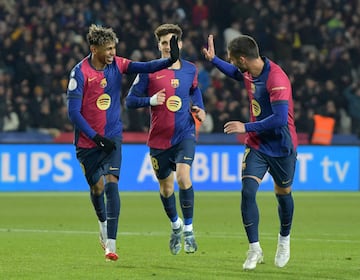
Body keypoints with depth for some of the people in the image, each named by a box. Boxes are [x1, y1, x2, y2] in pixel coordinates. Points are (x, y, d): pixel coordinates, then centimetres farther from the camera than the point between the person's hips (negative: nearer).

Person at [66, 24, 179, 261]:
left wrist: (170, 60, -37)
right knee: (97, 187, 10)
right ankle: (103, 224, 42)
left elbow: (145, 67, -19)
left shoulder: (117, 64, -3)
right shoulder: (80, 73, -13)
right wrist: (95, 137, -18)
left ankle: (110, 243, -18)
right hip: (88, 142, -1)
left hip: (112, 137, 1)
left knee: (111, 183, -14)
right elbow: (73, 112, -14)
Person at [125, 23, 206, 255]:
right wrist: (151, 100, -21)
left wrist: (200, 109, 6)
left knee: (183, 176, -23)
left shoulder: (190, 69, 3)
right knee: (166, 188, 11)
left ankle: (188, 229, -10)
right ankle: (175, 225, 39)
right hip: (159, 138, 0)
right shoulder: (149, 71, -5)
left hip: (185, 134, 0)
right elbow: (130, 101, -4)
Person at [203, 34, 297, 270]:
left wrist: (246, 127, -30)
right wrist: (213, 59, 18)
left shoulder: (276, 79, -27)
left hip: (282, 147, -5)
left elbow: (280, 118, -33)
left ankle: (284, 240, 39)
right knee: (248, 191, -12)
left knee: (283, 194, 13)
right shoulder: (248, 73, -2)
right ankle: (255, 250, -6)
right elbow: (235, 73, 25)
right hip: (257, 145, 5)